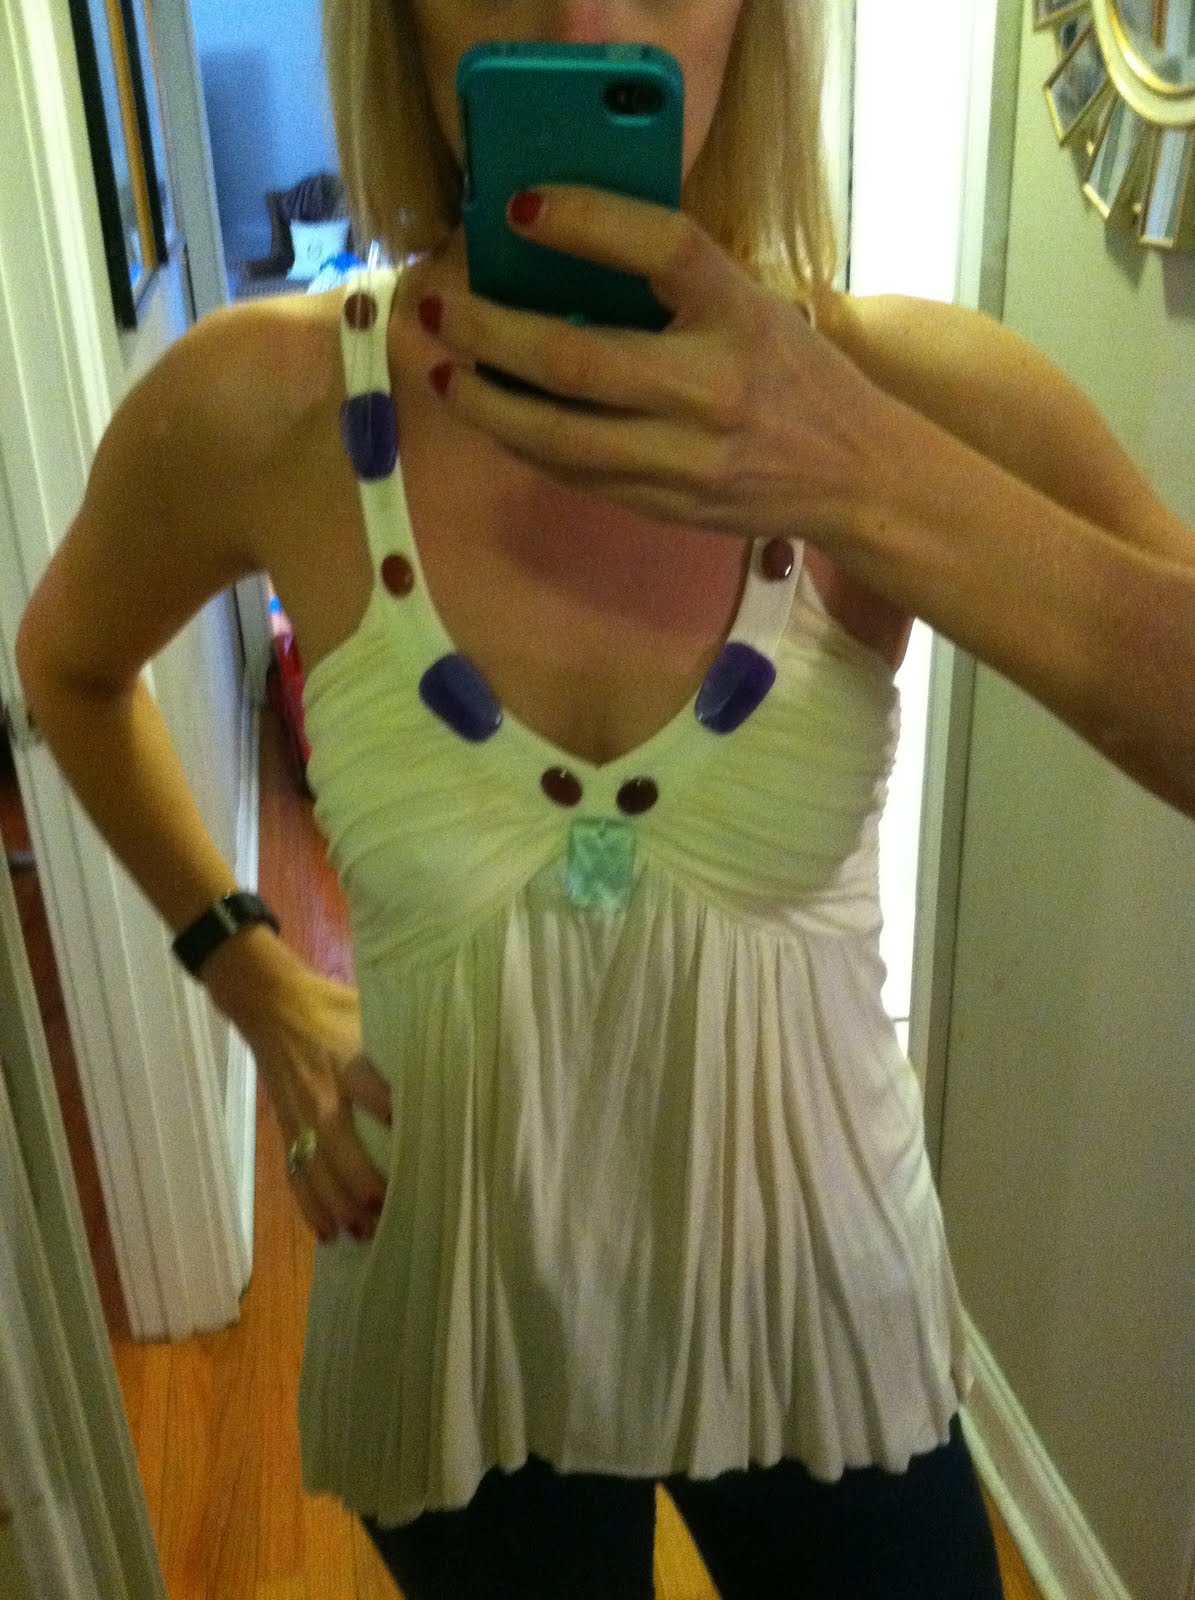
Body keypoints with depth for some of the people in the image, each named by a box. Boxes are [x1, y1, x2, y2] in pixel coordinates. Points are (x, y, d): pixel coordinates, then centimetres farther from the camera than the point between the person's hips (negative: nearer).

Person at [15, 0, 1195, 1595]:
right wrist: (251, 974, 0)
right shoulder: (257, 409, -15)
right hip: (463, 1327, 1)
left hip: (825, 1304, 1)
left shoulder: (905, 392, -16)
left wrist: (876, 483, -37)